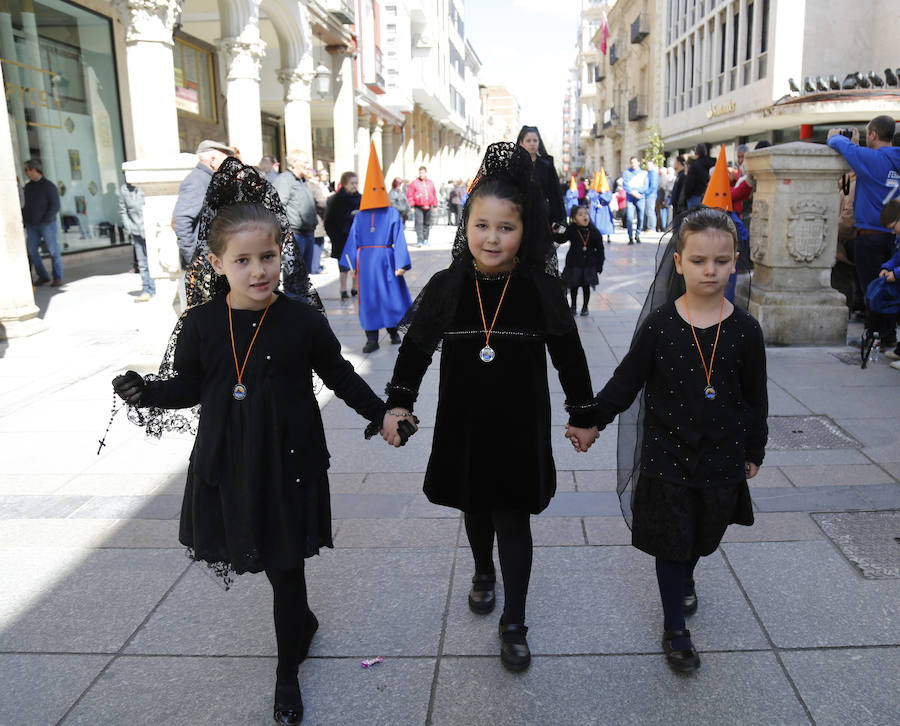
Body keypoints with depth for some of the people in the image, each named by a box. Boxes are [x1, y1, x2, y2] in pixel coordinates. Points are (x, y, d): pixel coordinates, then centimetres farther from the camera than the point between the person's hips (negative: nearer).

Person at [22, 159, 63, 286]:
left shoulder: (49, 186, -4)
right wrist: (23, 217, 5)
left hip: (47, 224, -5)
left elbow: (55, 206, -10)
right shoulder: (28, 186, 13)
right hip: (31, 225, 6)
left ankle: (57, 278, 4)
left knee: (53, 250, -2)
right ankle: (43, 276, 8)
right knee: (31, 250, -1)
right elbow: (26, 205, 19)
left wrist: (45, 221, -18)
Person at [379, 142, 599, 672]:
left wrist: (584, 416, 4)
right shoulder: (446, 288, -7)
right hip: (462, 426, 3)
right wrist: (398, 404, -3)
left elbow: (569, 356, -1)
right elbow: (416, 348, 3)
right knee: (475, 509, 21)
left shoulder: (542, 290, -10)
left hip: (521, 429, -2)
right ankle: (484, 574, 49)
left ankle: (514, 623, 20)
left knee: (513, 520, 3)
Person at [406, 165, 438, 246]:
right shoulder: (414, 182, 0)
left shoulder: (431, 183, 12)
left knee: (427, 223, 10)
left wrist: (435, 205, 15)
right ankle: (419, 240, -17)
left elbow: (434, 194, 18)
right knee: (419, 223, -13)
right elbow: (409, 195, -1)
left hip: (428, 207, 4)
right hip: (418, 207, -4)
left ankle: (425, 239, 20)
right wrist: (412, 206, -6)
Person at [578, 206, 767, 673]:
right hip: (667, 455, -2)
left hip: (722, 458, 2)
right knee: (671, 542, 6)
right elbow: (626, 382, -3)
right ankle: (674, 628, 24)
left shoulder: (744, 330, -6)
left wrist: (754, 451, 9)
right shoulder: (659, 324, -11)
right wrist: (591, 420, -7)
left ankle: (686, 579, 52)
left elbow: (755, 397, 4)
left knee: (705, 535, 20)